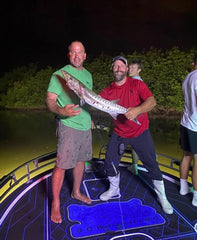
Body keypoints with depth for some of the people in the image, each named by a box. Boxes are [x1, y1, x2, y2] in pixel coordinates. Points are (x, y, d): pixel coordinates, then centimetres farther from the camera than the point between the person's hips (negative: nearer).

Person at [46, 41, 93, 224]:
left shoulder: (88, 75, 13)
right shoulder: (60, 75, -8)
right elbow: (50, 100, -13)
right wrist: (61, 111, -32)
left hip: (85, 126, 7)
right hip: (68, 126, -7)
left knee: (80, 161, 17)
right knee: (61, 165, -4)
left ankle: (76, 192, 37)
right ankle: (55, 204, 15)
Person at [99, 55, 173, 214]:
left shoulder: (137, 84, -8)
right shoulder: (108, 91, 0)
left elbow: (152, 101, -21)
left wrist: (137, 110, -40)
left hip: (140, 132, -2)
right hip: (119, 134, 3)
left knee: (151, 164, 5)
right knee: (110, 164, 5)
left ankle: (162, 197, 28)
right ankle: (114, 189, 34)